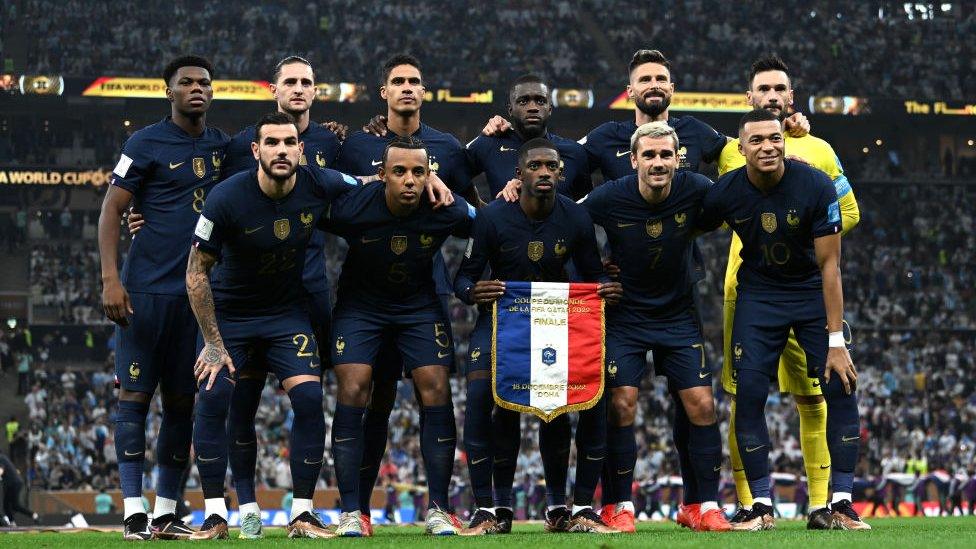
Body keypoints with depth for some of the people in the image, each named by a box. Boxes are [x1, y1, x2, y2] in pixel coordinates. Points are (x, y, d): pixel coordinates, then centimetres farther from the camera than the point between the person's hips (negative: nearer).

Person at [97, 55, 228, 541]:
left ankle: (166, 513, 11)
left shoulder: (221, 145, 13)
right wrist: (110, 279, -15)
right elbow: (111, 211, -5)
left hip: (198, 292, 6)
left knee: (182, 402, 6)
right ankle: (134, 511, -5)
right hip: (147, 290, -6)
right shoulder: (146, 144, -4)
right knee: (134, 397, -5)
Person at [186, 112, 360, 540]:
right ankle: (215, 515, -6)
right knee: (213, 398, -16)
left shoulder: (320, 185, -15)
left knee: (309, 398, -14)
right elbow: (196, 272, -15)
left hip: (288, 311, 2)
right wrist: (213, 343, -15)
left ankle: (303, 514, -4)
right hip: (229, 310, -2)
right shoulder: (227, 198, -23)